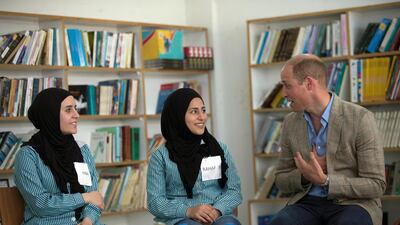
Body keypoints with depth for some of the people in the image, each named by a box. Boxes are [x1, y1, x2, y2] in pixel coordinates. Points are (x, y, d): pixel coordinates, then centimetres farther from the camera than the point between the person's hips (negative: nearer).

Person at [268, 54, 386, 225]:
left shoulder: (360, 119, -9)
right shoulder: (290, 123, 6)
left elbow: (376, 185, -9)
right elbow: (282, 180, 14)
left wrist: (325, 180, -20)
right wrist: (305, 175, -8)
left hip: (352, 204, -3)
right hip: (307, 204, 3)